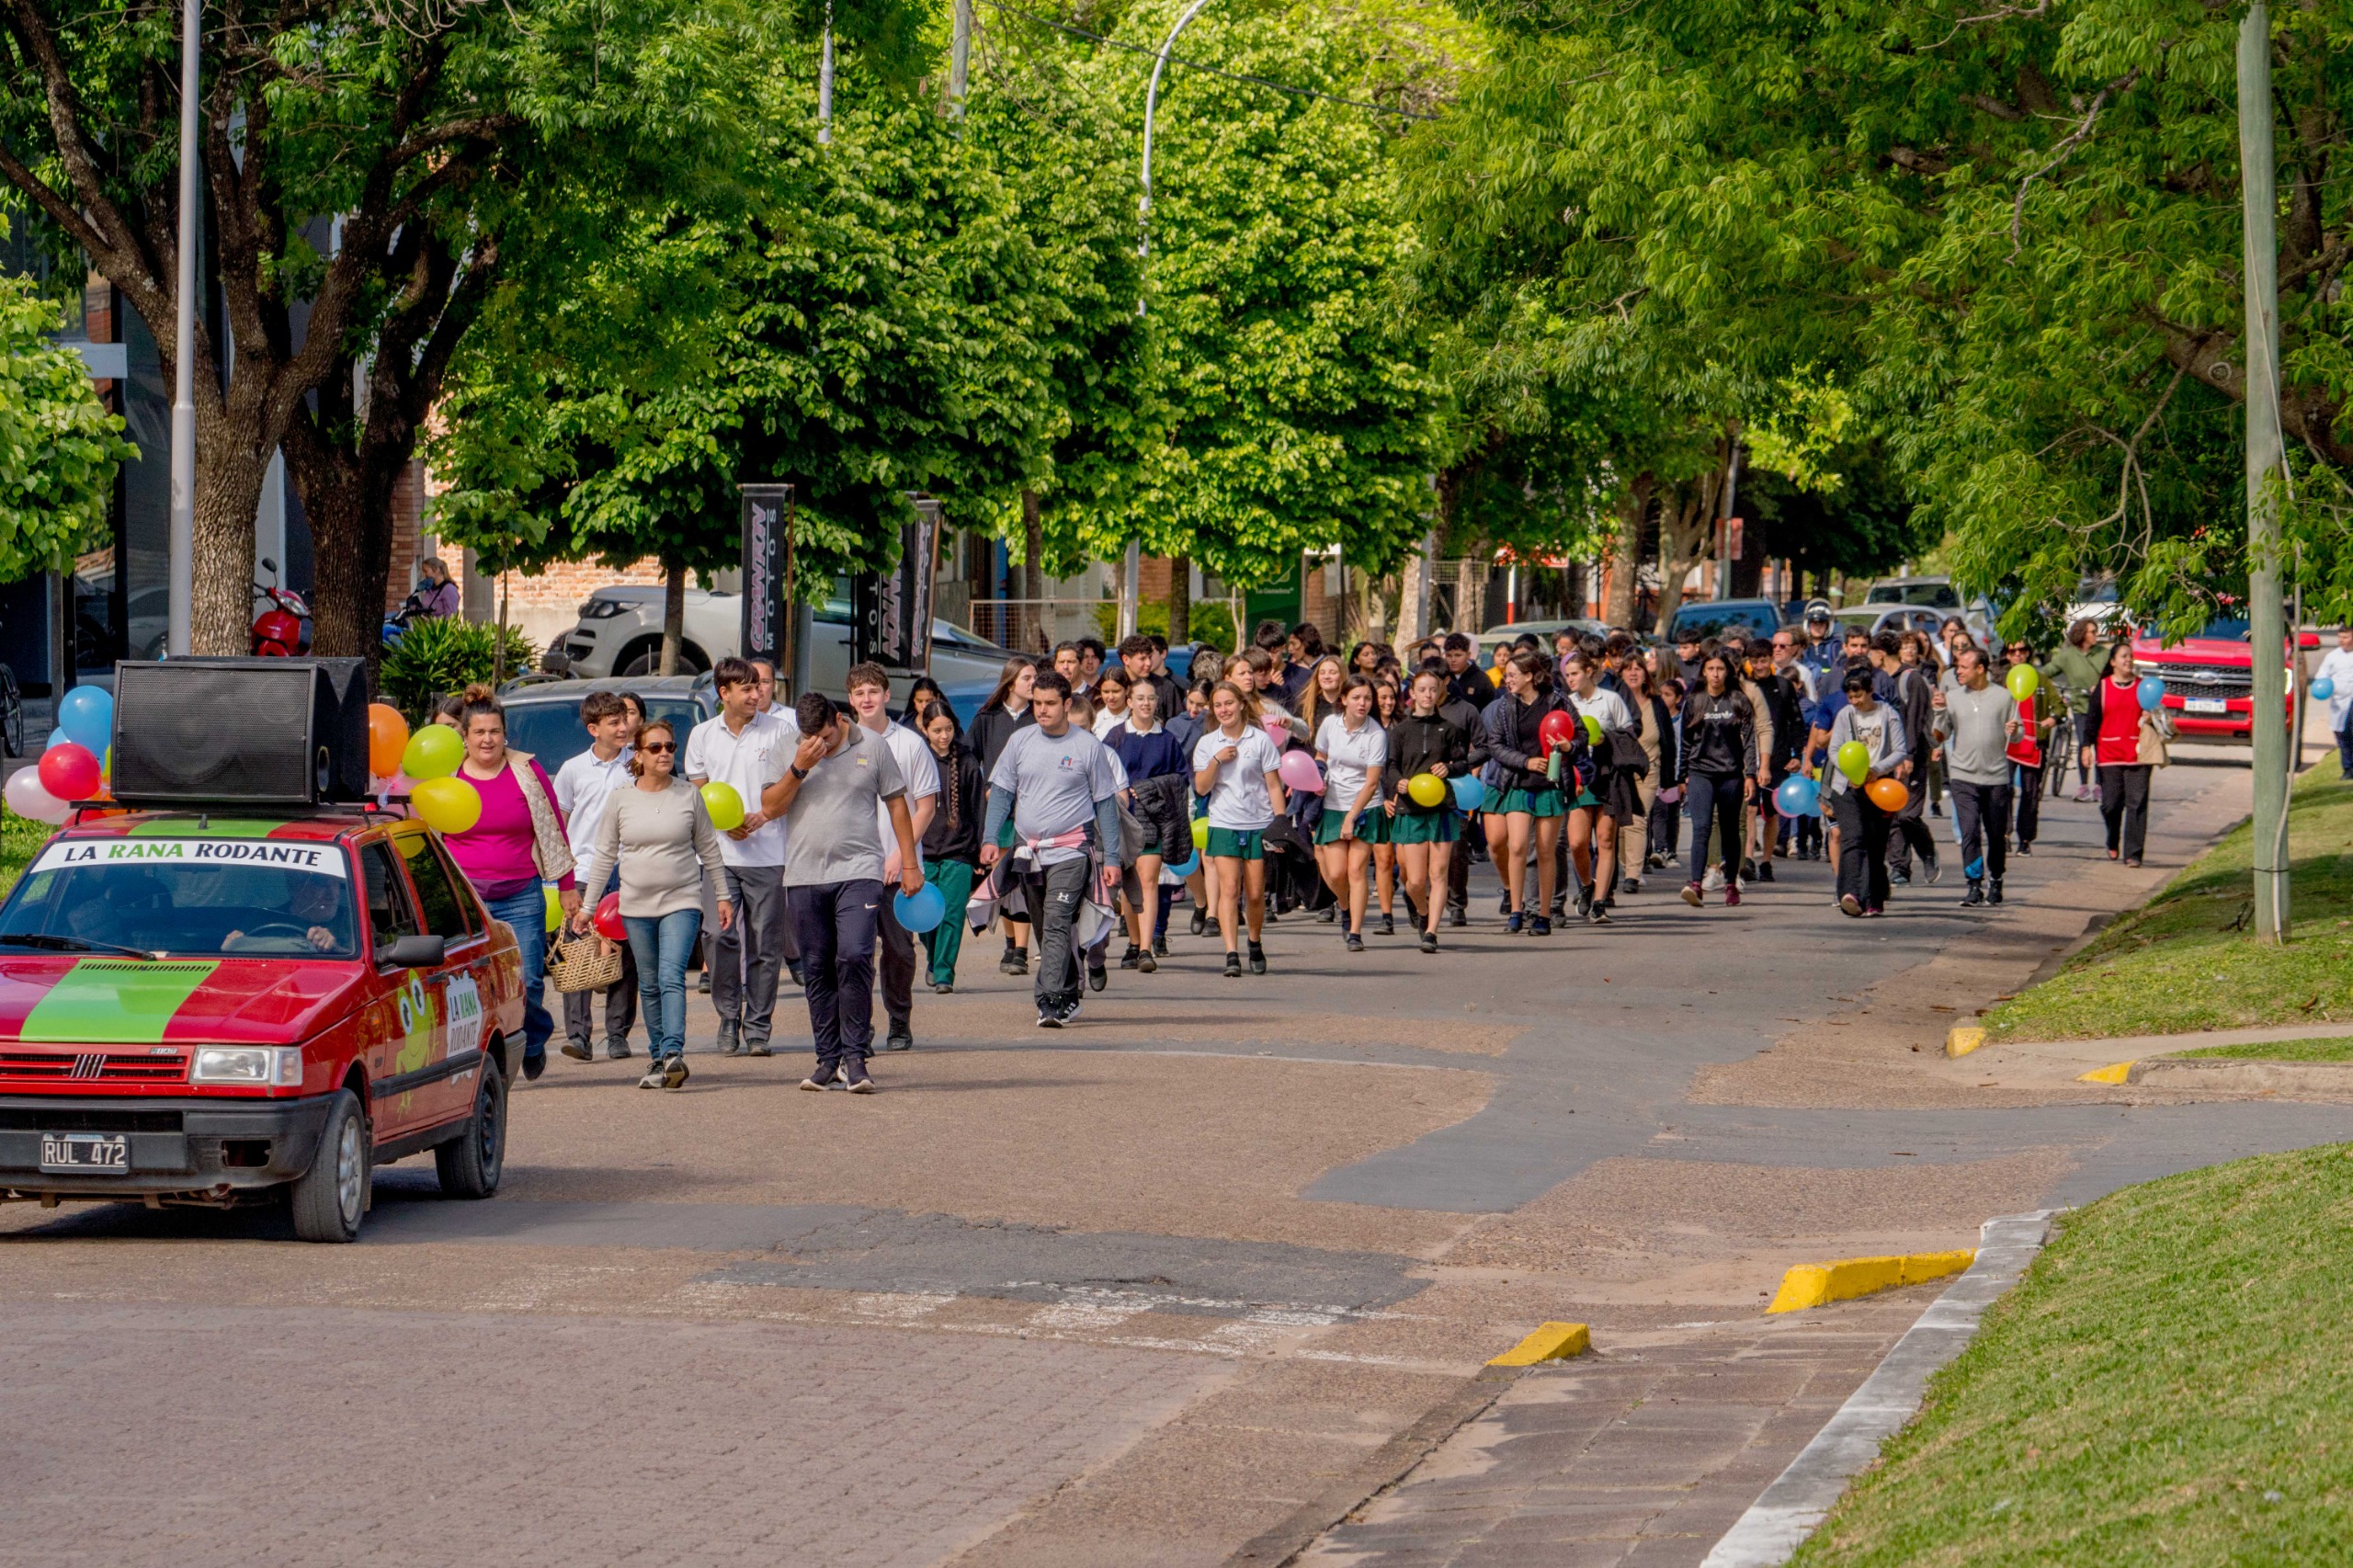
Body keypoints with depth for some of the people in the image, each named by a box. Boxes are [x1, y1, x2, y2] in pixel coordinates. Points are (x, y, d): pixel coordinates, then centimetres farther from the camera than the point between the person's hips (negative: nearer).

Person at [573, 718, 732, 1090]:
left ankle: (673, 1053, -27)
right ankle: (658, 1059, 13)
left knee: (672, 977, -17)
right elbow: (604, 854, 8)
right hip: (636, 906, 2)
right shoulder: (620, 798, 2)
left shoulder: (689, 795, 1)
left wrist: (723, 896, 10)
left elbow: (709, 849, 10)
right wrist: (588, 905, 6)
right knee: (649, 985, 6)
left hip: (682, 902, -2)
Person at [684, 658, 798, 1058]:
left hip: (767, 855, -1)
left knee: (765, 944, 0)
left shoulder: (780, 731, 2)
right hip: (719, 855, 1)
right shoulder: (702, 735, 9)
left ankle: (758, 1029, 7)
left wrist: (763, 816, -9)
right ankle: (728, 1023, 5)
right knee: (722, 939, -5)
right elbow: (697, 792, 14)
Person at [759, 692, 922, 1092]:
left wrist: (909, 864, 9)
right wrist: (799, 769, -10)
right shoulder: (788, 752, 8)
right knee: (816, 970, 5)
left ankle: (854, 1056, -11)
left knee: (854, 957, -17)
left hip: (858, 871, -3)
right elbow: (770, 808, 3)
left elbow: (896, 803, 10)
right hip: (804, 875, 3)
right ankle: (828, 1058, 12)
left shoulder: (872, 746, 4)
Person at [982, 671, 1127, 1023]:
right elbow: (1001, 792, 10)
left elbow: (1105, 803, 4)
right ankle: (1067, 999, 22)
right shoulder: (1020, 742, 7)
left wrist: (1111, 857, 0)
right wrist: (990, 838, -4)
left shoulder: (1089, 747, -1)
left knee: (1057, 922, -18)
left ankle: (1050, 999, -25)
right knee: (1045, 929, 11)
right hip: (1028, 850, 4)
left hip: (1071, 851, -4)